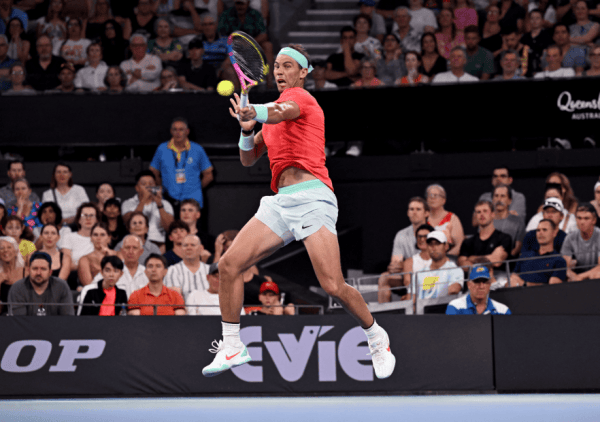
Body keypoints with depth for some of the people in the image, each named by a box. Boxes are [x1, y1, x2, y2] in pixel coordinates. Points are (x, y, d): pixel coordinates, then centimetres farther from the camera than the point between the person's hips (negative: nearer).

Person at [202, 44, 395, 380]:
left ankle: (377, 337, 10)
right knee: (229, 264, -7)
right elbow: (248, 159, 24)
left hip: (311, 198, -7)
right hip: (281, 202, 7)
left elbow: (282, 112, -23)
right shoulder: (274, 116, 25)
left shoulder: (299, 97, 2)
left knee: (333, 286, -15)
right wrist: (248, 130, 2)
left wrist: (254, 112, -46)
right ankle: (232, 347, 3)